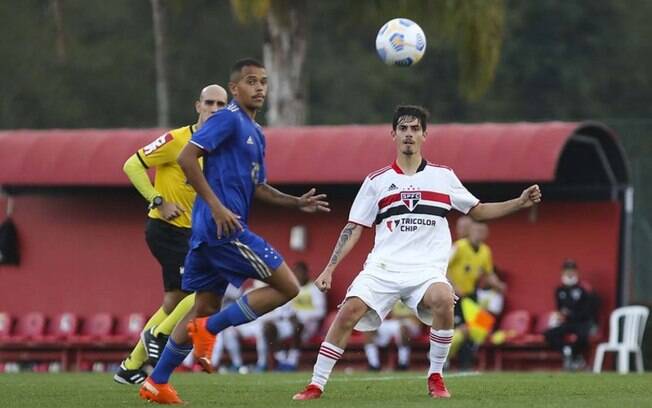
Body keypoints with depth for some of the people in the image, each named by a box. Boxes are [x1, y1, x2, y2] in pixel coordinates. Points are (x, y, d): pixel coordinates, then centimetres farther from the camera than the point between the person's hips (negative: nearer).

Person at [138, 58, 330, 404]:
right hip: (224, 228, -10)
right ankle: (209, 329, -7)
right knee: (287, 287, -7)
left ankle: (156, 383, 16)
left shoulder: (255, 132, 21)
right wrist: (216, 206, -21)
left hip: (208, 232, 10)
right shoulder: (228, 119, -8)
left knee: (206, 306, 14)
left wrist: (297, 203, 14)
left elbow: (257, 187, 27)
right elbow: (186, 158, -17)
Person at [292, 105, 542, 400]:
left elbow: (477, 211, 21)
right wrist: (329, 269, 2)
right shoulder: (376, 181, 10)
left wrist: (519, 203, 9)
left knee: (443, 300, -33)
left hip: (427, 268, 0)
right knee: (349, 311, -22)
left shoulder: (443, 177, 12)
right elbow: (354, 228, 11)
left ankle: (435, 377, -14)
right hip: (383, 266, 0)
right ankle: (316, 385, -11)